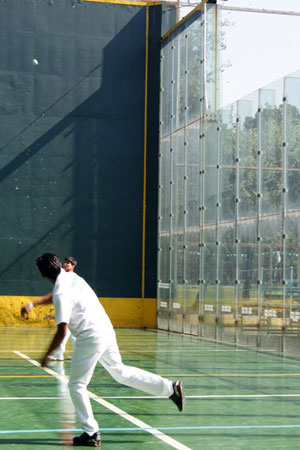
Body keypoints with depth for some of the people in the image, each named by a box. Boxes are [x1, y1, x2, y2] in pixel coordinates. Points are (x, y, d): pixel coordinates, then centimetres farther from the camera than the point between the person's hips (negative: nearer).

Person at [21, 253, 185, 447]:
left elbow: (62, 332, -21)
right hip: (107, 330, 9)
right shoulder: (70, 276, 7)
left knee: (77, 385, 3)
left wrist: (47, 355, -10)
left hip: (91, 339, -9)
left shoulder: (61, 294, -19)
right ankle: (170, 388, 23)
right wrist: (34, 304, 32)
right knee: (120, 371, 23)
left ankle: (91, 433, 5)